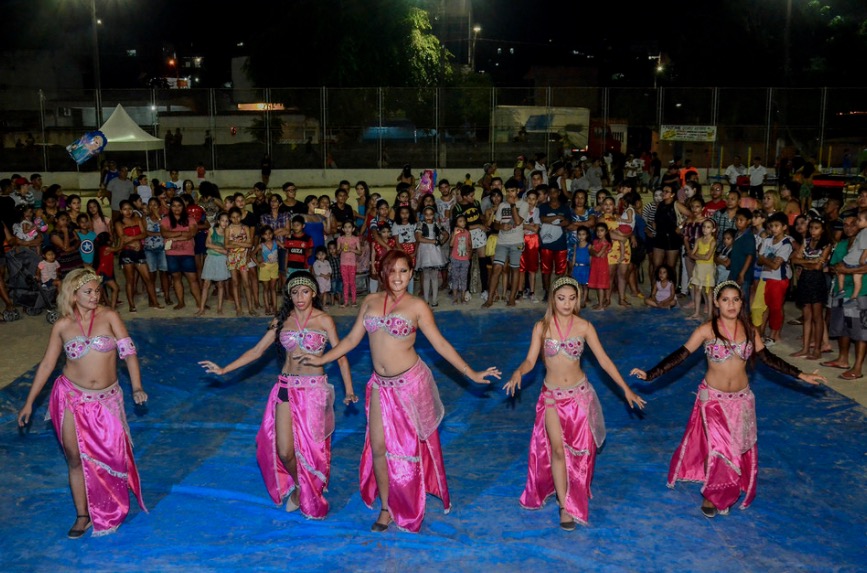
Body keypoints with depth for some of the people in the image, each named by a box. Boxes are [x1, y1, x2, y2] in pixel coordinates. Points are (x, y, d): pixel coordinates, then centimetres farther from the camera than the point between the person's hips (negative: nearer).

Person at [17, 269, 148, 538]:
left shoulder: (109, 317, -5)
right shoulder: (62, 326, -1)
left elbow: (128, 351, -9)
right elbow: (47, 364, 6)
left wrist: (137, 387, -20)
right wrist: (29, 402, 6)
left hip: (107, 398, 0)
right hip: (72, 396, 0)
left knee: (111, 454, 2)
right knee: (75, 458, 3)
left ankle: (110, 510, 27)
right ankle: (83, 516, 18)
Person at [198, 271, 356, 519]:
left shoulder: (324, 320, -3)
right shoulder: (281, 320, 5)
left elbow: (340, 356, -3)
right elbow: (257, 350, 8)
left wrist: (349, 391, -11)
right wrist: (224, 370, 3)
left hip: (314, 390, -2)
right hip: (286, 388, 3)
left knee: (311, 447, 3)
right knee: (283, 451, -1)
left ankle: (311, 494, 29)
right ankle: (296, 484, 31)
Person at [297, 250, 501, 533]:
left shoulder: (417, 306, -5)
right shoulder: (370, 302, 5)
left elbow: (440, 344, -4)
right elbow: (352, 339, 10)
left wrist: (472, 374, -8)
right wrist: (322, 359, 3)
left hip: (410, 383, -3)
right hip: (380, 385, 4)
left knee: (409, 446, 7)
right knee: (378, 448, 4)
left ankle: (408, 508, 26)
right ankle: (386, 508, 21)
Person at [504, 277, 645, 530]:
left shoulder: (584, 326, -6)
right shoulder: (542, 327, -6)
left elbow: (603, 359, -3)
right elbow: (530, 360, -7)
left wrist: (625, 388, -6)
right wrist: (518, 372, -29)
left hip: (579, 395, 1)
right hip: (552, 396, 0)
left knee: (579, 449, 8)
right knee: (558, 449, -3)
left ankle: (573, 494, 30)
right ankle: (565, 506, 7)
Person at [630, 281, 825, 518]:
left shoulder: (749, 330, -2)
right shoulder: (707, 330, -13)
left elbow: (768, 358, 8)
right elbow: (680, 355, -14)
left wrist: (801, 375, 7)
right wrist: (650, 374, -23)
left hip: (742, 398, 4)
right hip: (713, 397, -3)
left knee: (740, 448, 9)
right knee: (718, 447, -5)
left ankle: (729, 492, 31)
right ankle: (711, 494, 20)